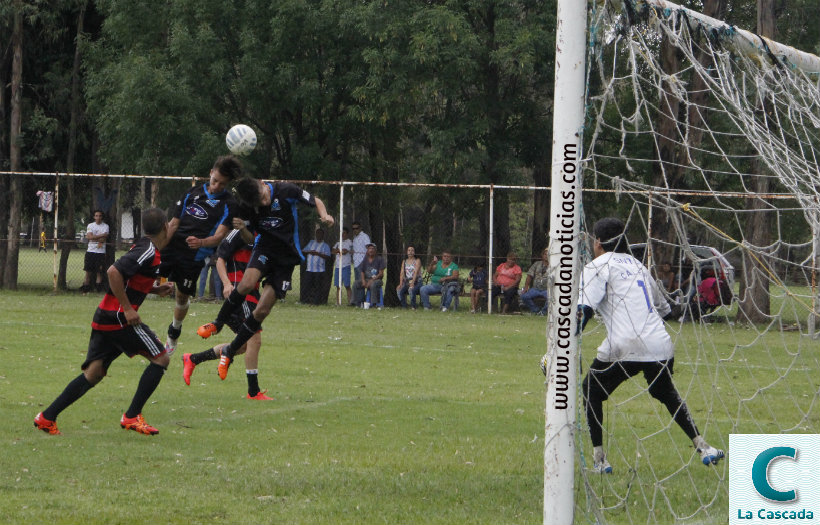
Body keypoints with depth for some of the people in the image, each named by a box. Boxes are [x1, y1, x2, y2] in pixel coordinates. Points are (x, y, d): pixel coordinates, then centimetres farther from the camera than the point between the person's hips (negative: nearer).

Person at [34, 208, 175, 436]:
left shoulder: (142, 247, 17)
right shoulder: (150, 252, -13)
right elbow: (114, 272, -24)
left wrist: (155, 289, 20)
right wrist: (127, 308, -21)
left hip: (104, 317, 9)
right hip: (119, 318, -9)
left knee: (94, 372, 6)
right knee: (160, 358, 0)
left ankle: (47, 417, 0)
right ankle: (132, 417, -2)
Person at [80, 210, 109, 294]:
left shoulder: (105, 226, 4)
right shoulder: (90, 226, 8)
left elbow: (103, 240, -9)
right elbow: (90, 236, -9)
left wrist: (93, 237, -8)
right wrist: (101, 235, -10)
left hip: (101, 252, -1)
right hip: (90, 251, 1)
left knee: (99, 271, -2)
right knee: (88, 271, 0)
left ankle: (99, 288, 1)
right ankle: (86, 289, 5)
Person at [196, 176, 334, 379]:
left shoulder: (286, 191, -13)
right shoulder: (247, 208, -6)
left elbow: (316, 201, 2)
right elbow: (250, 238, 7)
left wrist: (324, 216, -19)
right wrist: (242, 229, -17)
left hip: (287, 255, -1)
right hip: (264, 248, 1)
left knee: (262, 311, -7)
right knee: (247, 283, -32)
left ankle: (228, 353, 6)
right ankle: (217, 324, -9)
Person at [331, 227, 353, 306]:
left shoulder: (349, 242, 1)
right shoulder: (338, 243, 20)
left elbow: (344, 251, -12)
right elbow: (332, 251, 9)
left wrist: (337, 251, 4)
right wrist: (340, 251, -6)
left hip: (345, 266, -6)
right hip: (337, 266, 6)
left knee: (347, 286, -8)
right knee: (338, 286, 3)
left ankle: (349, 302, -7)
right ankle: (338, 303, 4)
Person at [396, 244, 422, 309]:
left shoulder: (417, 261, 1)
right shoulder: (404, 261, 15)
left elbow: (416, 272, -13)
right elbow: (402, 273, 5)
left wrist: (412, 283, -28)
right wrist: (400, 284, -13)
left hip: (416, 281, -4)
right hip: (406, 281, 4)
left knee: (411, 290, -37)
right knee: (399, 290, -27)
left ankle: (413, 306, -23)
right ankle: (404, 307, -16)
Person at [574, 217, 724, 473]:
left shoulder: (597, 266, 4)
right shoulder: (637, 265, 23)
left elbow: (583, 309, -10)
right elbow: (663, 307, 31)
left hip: (624, 347, -6)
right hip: (660, 344, 6)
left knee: (591, 392, 15)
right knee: (667, 394, 29)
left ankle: (599, 459, 7)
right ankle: (703, 447, 21)